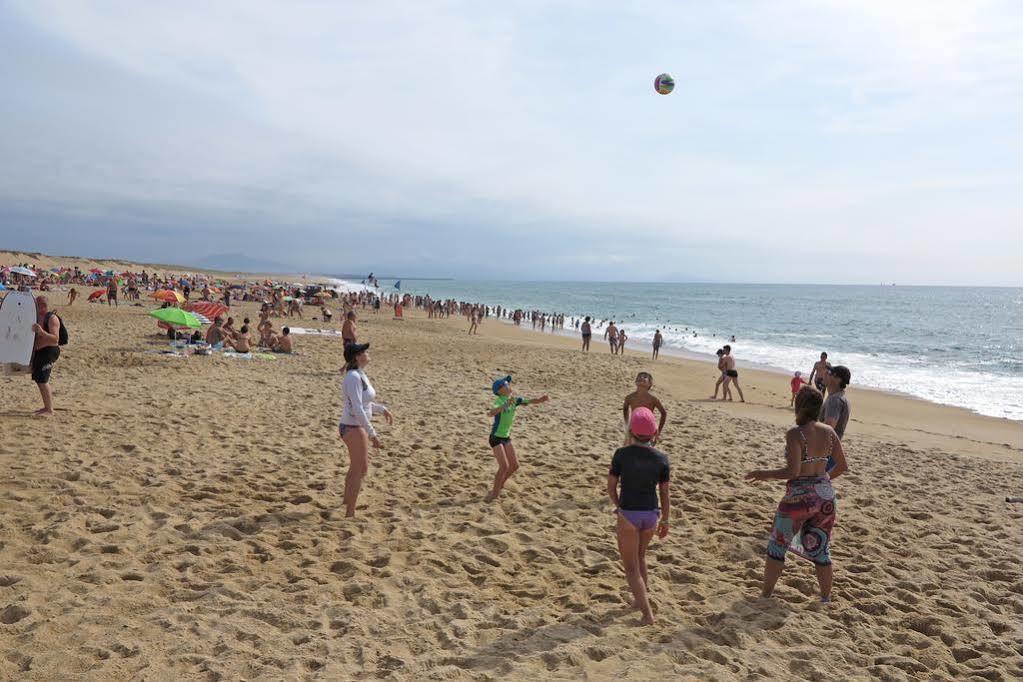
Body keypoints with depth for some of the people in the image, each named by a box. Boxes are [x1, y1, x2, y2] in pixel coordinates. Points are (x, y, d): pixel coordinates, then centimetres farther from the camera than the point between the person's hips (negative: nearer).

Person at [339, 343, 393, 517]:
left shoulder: (360, 375, 10)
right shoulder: (353, 377, -21)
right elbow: (357, 410, -26)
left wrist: (382, 409, 18)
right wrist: (372, 433, -24)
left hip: (358, 427, 10)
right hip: (353, 427, -10)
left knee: (356, 468, 22)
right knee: (360, 470, -1)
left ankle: (347, 505, 38)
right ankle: (350, 513, 9)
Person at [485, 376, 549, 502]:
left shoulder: (515, 399, -2)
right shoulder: (499, 401, -22)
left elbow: (531, 401, 1)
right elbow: (491, 413, -42)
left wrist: (541, 399, -21)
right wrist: (507, 404, -53)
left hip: (506, 437, 7)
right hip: (496, 438, -7)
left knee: (514, 465, 5)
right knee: (504, 466, -15)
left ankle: (499, 486, 26)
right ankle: (494, 493, 4)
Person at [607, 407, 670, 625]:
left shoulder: (622, 454, -12)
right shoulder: (661, 459, -5)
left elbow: (611, 486, -5)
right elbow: (664, 493, 0)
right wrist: (665, 520, 12)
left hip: (628, 514, -4)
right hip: (651, 515, 4)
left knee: (631, 567, 9)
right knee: (640, 557, 28)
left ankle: (648, 613, 3)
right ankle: (640, 600, 41)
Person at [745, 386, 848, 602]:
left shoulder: (795, 434, -18)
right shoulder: (829, 432, 1)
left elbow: (793, 471, -23)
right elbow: (842, 466, 7)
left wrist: (764, 474, -10)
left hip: (799, 496, -6)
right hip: (825, 495, 6)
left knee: (777, 546, 11)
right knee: (821, 551, 18)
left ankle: (765, 595, 19)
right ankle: (826, 599, 27)